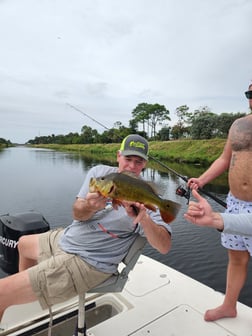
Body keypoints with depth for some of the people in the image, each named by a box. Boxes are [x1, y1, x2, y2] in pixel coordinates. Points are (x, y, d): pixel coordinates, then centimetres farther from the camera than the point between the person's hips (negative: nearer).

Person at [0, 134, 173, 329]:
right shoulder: (100, 172, -3)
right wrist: (90, 206, -30)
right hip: (66, 238, 7)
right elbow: (77, 213, -6)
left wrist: (145, 218, -41)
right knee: (23, 243, 34)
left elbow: (164, 246, -23)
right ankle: (21, 289, 55)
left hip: (85, 260, -7)